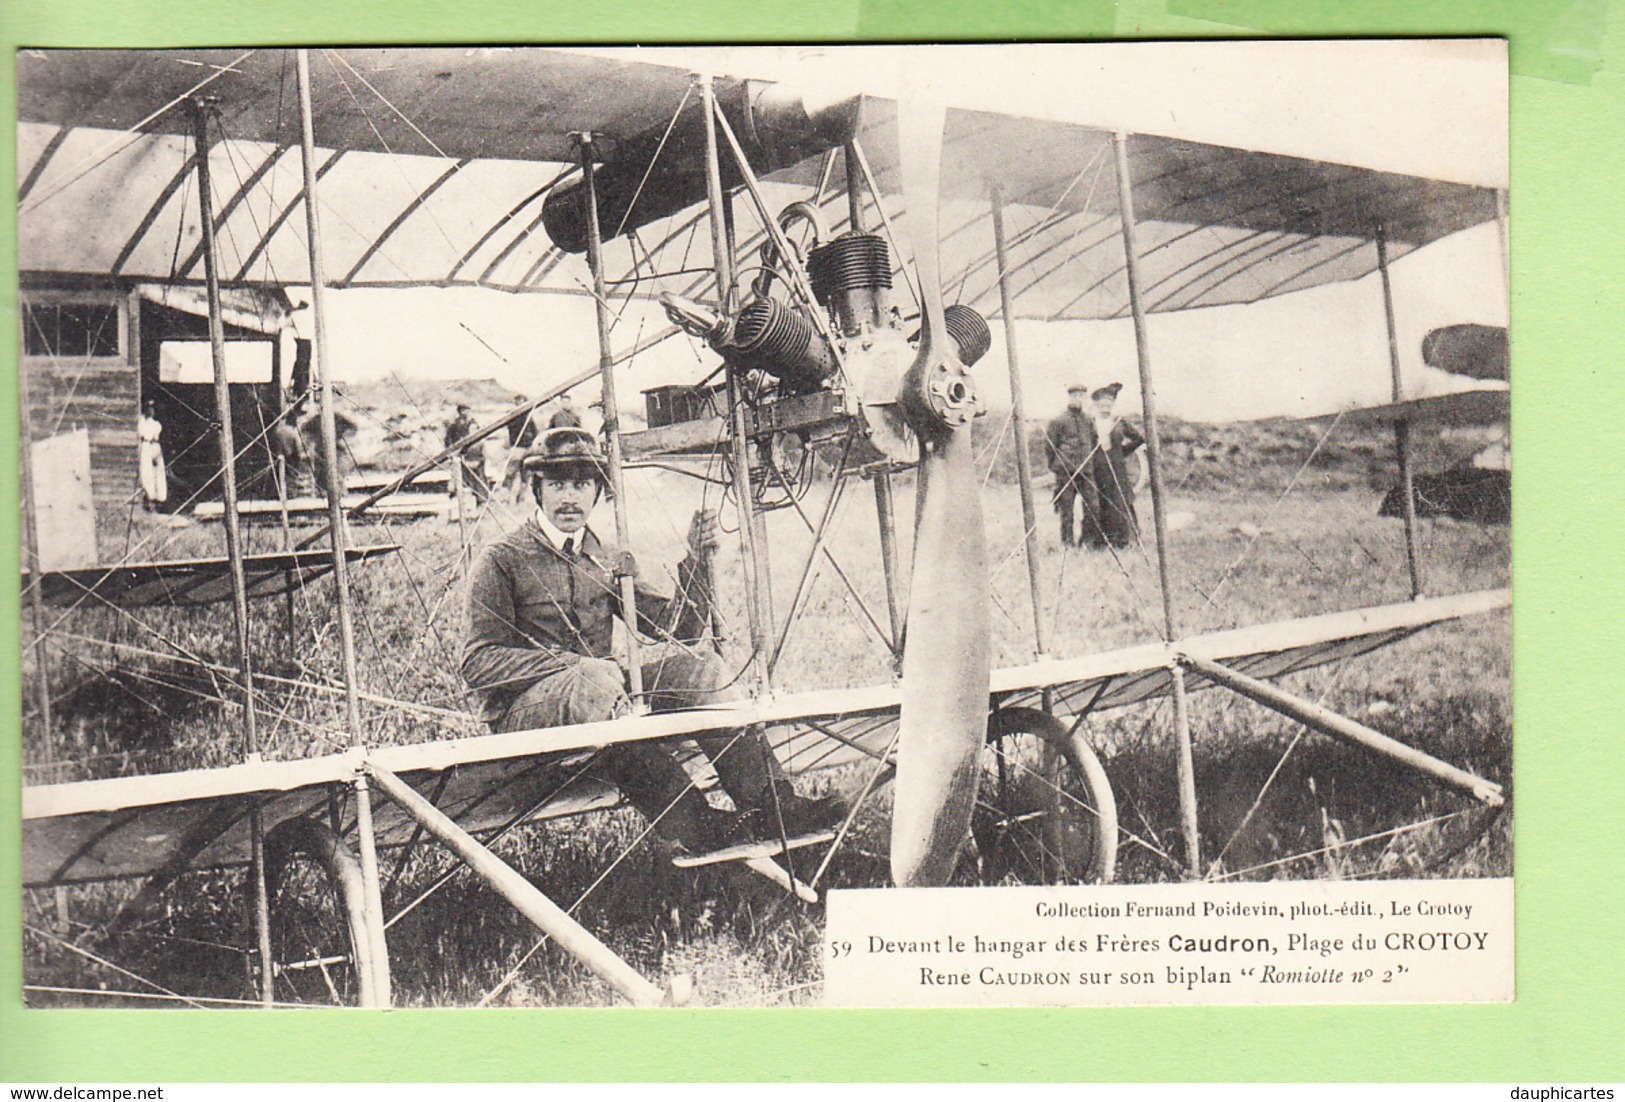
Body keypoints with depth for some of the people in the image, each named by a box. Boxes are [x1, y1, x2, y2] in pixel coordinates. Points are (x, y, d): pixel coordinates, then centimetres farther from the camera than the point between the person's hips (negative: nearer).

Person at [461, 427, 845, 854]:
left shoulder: (607, 562, 15)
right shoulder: (501, 562, -2)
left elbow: (676, 628, 9)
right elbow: (478, 662, -12)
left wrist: (695, 563, -7)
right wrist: (575, 664, -22)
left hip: (595, 690, 6)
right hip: (521, 711, -5)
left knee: (694, 661, -17)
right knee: (594, 683, -38)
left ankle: (771, 803, -26)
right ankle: (692, 823, -41)